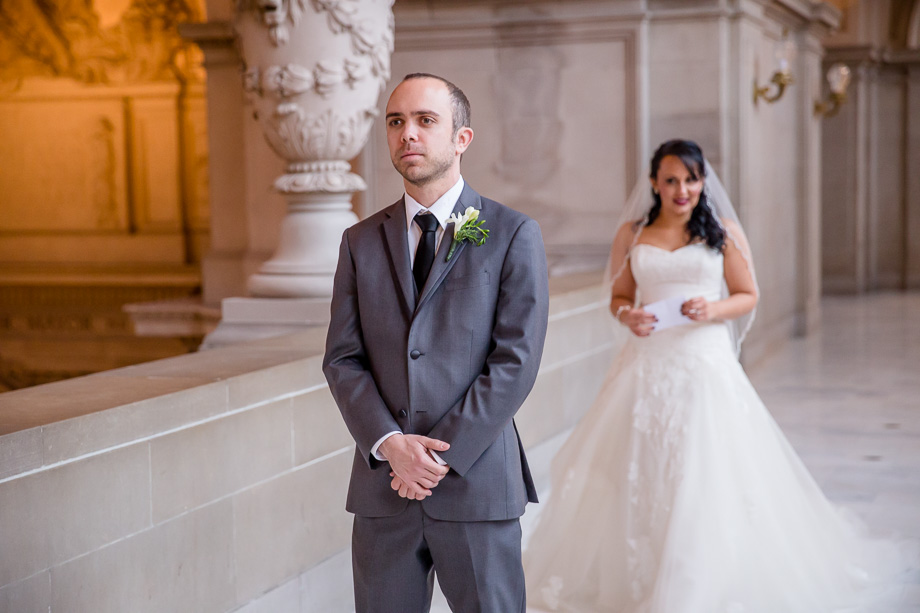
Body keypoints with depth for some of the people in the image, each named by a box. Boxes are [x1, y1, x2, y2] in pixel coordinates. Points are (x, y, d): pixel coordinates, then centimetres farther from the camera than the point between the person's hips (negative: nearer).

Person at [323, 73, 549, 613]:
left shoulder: (514, 235, -2)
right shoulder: (362, 242, 10)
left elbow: (516, 361, -8)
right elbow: (342, 360, 5)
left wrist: (442, 456, -12)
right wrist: (390, 444, -11)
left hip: (477, 483, -3)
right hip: (383, 488, 3)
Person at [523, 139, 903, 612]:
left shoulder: (724, 232, 4)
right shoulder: (631, 234, 8)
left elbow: (748, 295, 6)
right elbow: (618, 297, 13)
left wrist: (714, 309, -13)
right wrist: (628, 316, -9)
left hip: (706, 362, -2)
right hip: (646, 364, 2)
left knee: (705, 476, -5)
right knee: (636, 476, 2)